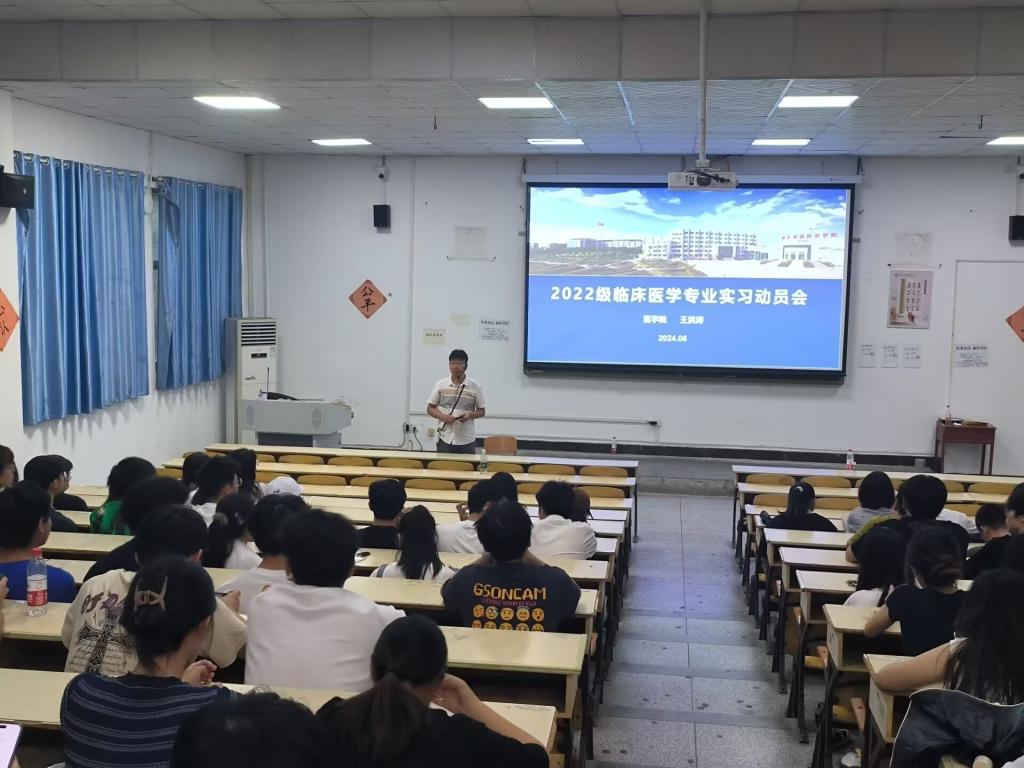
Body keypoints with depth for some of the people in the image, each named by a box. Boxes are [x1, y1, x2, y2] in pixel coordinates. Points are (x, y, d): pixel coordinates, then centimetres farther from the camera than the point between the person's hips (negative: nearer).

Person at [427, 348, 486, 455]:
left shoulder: (475, 386, 0)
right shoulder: (440, 385, 3)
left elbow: (482, 411, 7)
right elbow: (430, 408, 8)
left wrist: (470, 415, -14)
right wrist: (443, 416, -11)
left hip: (467, 440, 0)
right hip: (445, 438, 1)